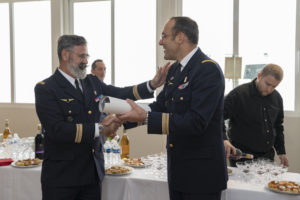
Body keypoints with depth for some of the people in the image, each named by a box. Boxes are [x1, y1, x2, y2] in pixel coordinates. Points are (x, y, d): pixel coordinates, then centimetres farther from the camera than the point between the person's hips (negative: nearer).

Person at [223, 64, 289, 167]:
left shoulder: (277, 98, 7)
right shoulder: (238, 94, -13)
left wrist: (281, 152, 16)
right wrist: (224, 139, -34)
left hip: (267, 155, 5)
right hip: (241, 155, -5)